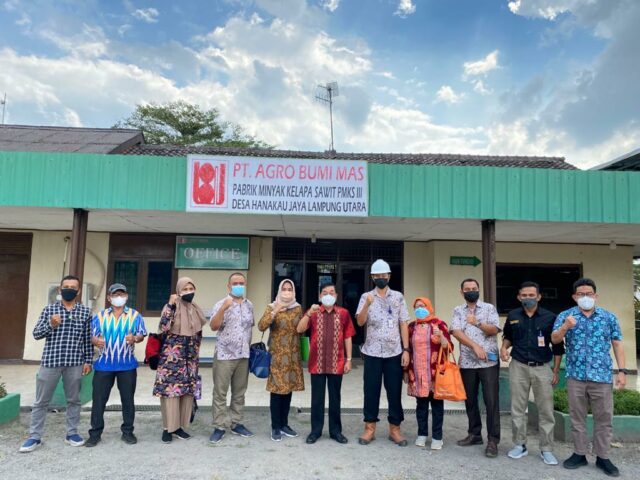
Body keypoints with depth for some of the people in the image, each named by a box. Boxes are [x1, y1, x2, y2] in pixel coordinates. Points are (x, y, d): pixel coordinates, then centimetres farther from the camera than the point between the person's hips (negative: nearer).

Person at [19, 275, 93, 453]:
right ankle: (35, 437, 20)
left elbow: (88, 339, 6)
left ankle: (71, 433, 23)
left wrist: (88, 360, 3)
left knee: (73, 400, 10)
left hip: (75, 362, 0)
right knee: (41, 401, 8)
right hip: (50, 360, 0)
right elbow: (36, 333, 3)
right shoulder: (49, 309, 3)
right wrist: (50, 325, -16)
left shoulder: (85, 311, 3)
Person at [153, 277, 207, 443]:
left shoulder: (197, 310, 10)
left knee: (188, 391, 6)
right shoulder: (171, 306, -6)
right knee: (171, 389, -6)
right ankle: (168, 428, 5)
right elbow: (162, 328, -20)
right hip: (172, 356, -5)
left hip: (190, 358, 6)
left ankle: (179, 425, 18)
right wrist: (170, 306, -25)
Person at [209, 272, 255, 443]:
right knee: (220, 392, 2)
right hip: (224, 355, -5)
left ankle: (236, 424, 24)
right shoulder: (221, 304, -6)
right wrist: (223, 308, -28)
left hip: (244, 355, 5)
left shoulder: (249, 305, 9)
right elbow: (213, 326, -17)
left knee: (239, 392, 12)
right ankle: (219, 427, 11)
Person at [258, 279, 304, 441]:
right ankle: (275, 427, 10)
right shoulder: (271, 307, -4)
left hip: (293, 355, 4)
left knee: (289, 389, 10)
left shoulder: (298, 308, 7)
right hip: (277, 355, -4)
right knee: (277, 389, -2)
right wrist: (274, 312, -27)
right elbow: (261, 326, -17)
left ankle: (284, 424, 23)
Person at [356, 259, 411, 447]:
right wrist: (367, 304, -26)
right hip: (372, 352, -1)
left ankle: (395, 429, 18)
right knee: (371, 390, 6)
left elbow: (403, 324, 4)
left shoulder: (398, 297, 5)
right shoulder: (366, 297, 2)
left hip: (394, 352, 1)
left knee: (394, 391, 6)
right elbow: (360, 322, -10)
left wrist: (406, 349, -3)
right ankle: (369, 428, 17)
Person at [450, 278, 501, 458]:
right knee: (470, 400, 11)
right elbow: (456, 332, -7)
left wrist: (477, 323, -22)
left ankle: (493, 440, 4)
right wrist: (475, 346, -17)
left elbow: (494, 330, -7)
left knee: (491, 400, -4)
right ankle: (474, 434, 25)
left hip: (489, 362, -2)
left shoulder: (489, 308, 4)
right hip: (467, 363, 2)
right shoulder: (458, 310, 7)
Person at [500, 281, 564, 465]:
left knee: (546, 410, 3)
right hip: (518, 367, 2)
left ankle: (546, 449, 15)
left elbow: (558, 346, 3)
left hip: (542, 368, -1)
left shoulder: (550, 317, -3)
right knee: (517, 408, 7)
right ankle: (520, 445, 20)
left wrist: (556, 371, 0)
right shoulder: (512, 316, 3)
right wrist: (504, 347, -3)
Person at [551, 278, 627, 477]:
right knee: (577, 417, 9)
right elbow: (554, 340, -7)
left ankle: (603, 457, 20)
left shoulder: (609, 317, 5)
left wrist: (622, 370, -2)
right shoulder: (565, 316, 2)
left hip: (602, 376, 0)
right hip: (575, 376, 0)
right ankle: (579, 454, 21)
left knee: (604, 418, 7)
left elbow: (617, 344, 5)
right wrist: (565, 327, -27)